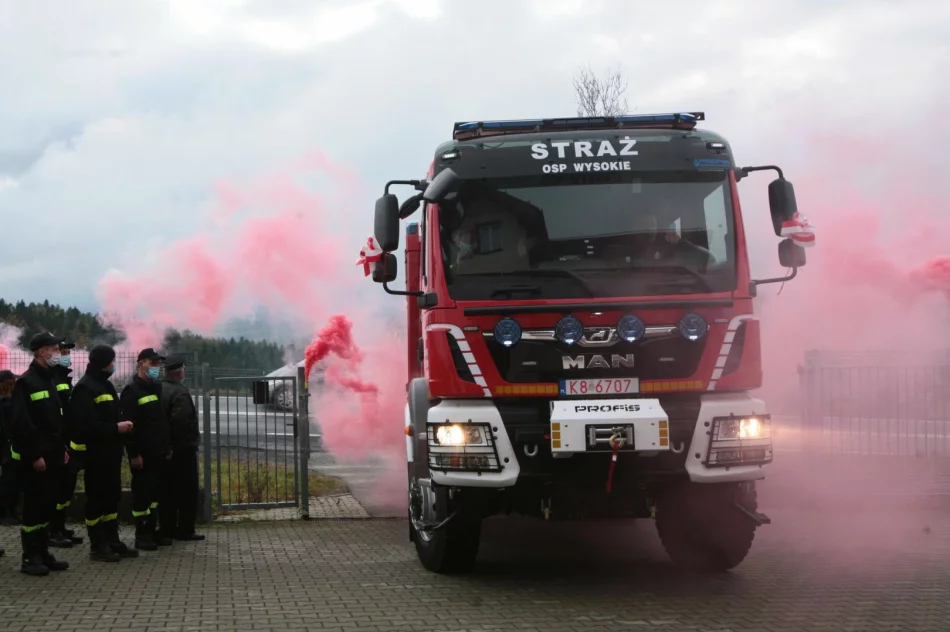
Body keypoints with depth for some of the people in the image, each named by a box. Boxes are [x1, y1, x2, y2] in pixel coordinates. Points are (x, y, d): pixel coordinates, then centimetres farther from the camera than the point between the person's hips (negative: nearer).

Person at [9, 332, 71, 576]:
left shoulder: (50, 380, 16)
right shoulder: (25, 382, -12)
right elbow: (21, 423, -18)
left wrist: (63, 448, 14)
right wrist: (34, 455, -20)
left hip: (52, 456, 9)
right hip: (34, 458, -9)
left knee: (48, 505, 11)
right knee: (34, 506, -5)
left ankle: (43, 553, 18)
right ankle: (30, 558, 0)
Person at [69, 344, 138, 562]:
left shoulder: (105, 385, 18)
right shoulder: (85, 388, -14)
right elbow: (86, 424, -22)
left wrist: (122, 426, 4)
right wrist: (116, 428, -21)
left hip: (111, 451, 10)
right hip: (95, 453, -10)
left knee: (112, 496, 13)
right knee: (96, 498, -4)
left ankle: (112, 541, 21)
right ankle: (97, 546, 0)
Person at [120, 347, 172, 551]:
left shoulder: (158, 388, 16)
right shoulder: (132, 391, -11)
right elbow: (128, 424, -16)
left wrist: (167, 447, 18)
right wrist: (134, 453, -19)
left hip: (158, 453, 8)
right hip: (142, 454, -8)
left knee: (155, 492, 11)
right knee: (142, 493, -4)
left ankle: (152, 531, 18)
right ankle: (142, 535, 0)